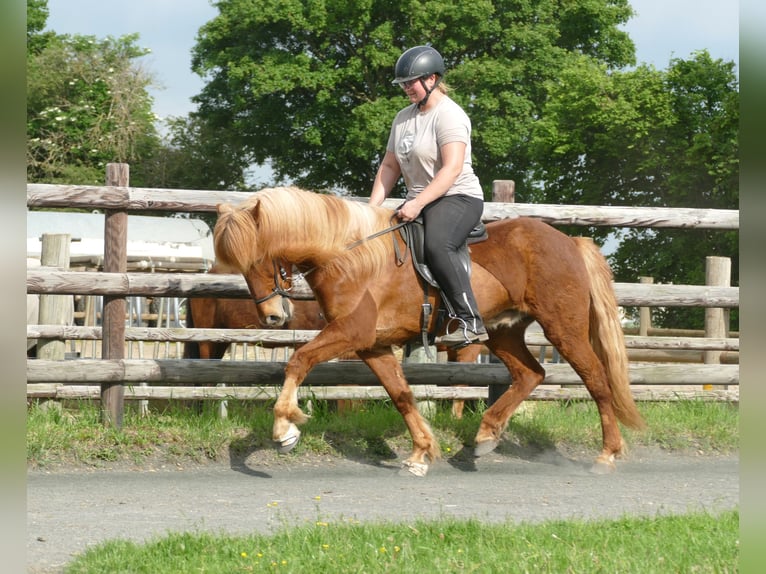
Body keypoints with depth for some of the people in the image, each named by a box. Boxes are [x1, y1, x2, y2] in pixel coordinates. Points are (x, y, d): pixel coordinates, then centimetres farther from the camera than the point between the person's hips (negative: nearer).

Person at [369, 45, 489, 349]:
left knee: (436, 245, -36)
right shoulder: (404, 118, 15)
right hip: (418, 202, 10)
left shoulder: (448, 115, -12)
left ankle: (470, 323, -36)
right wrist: (372, 207, 4)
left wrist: (418, 204, -29)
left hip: (458, 197, -10)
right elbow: (389, 166, 17)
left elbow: (453, 168, -23)